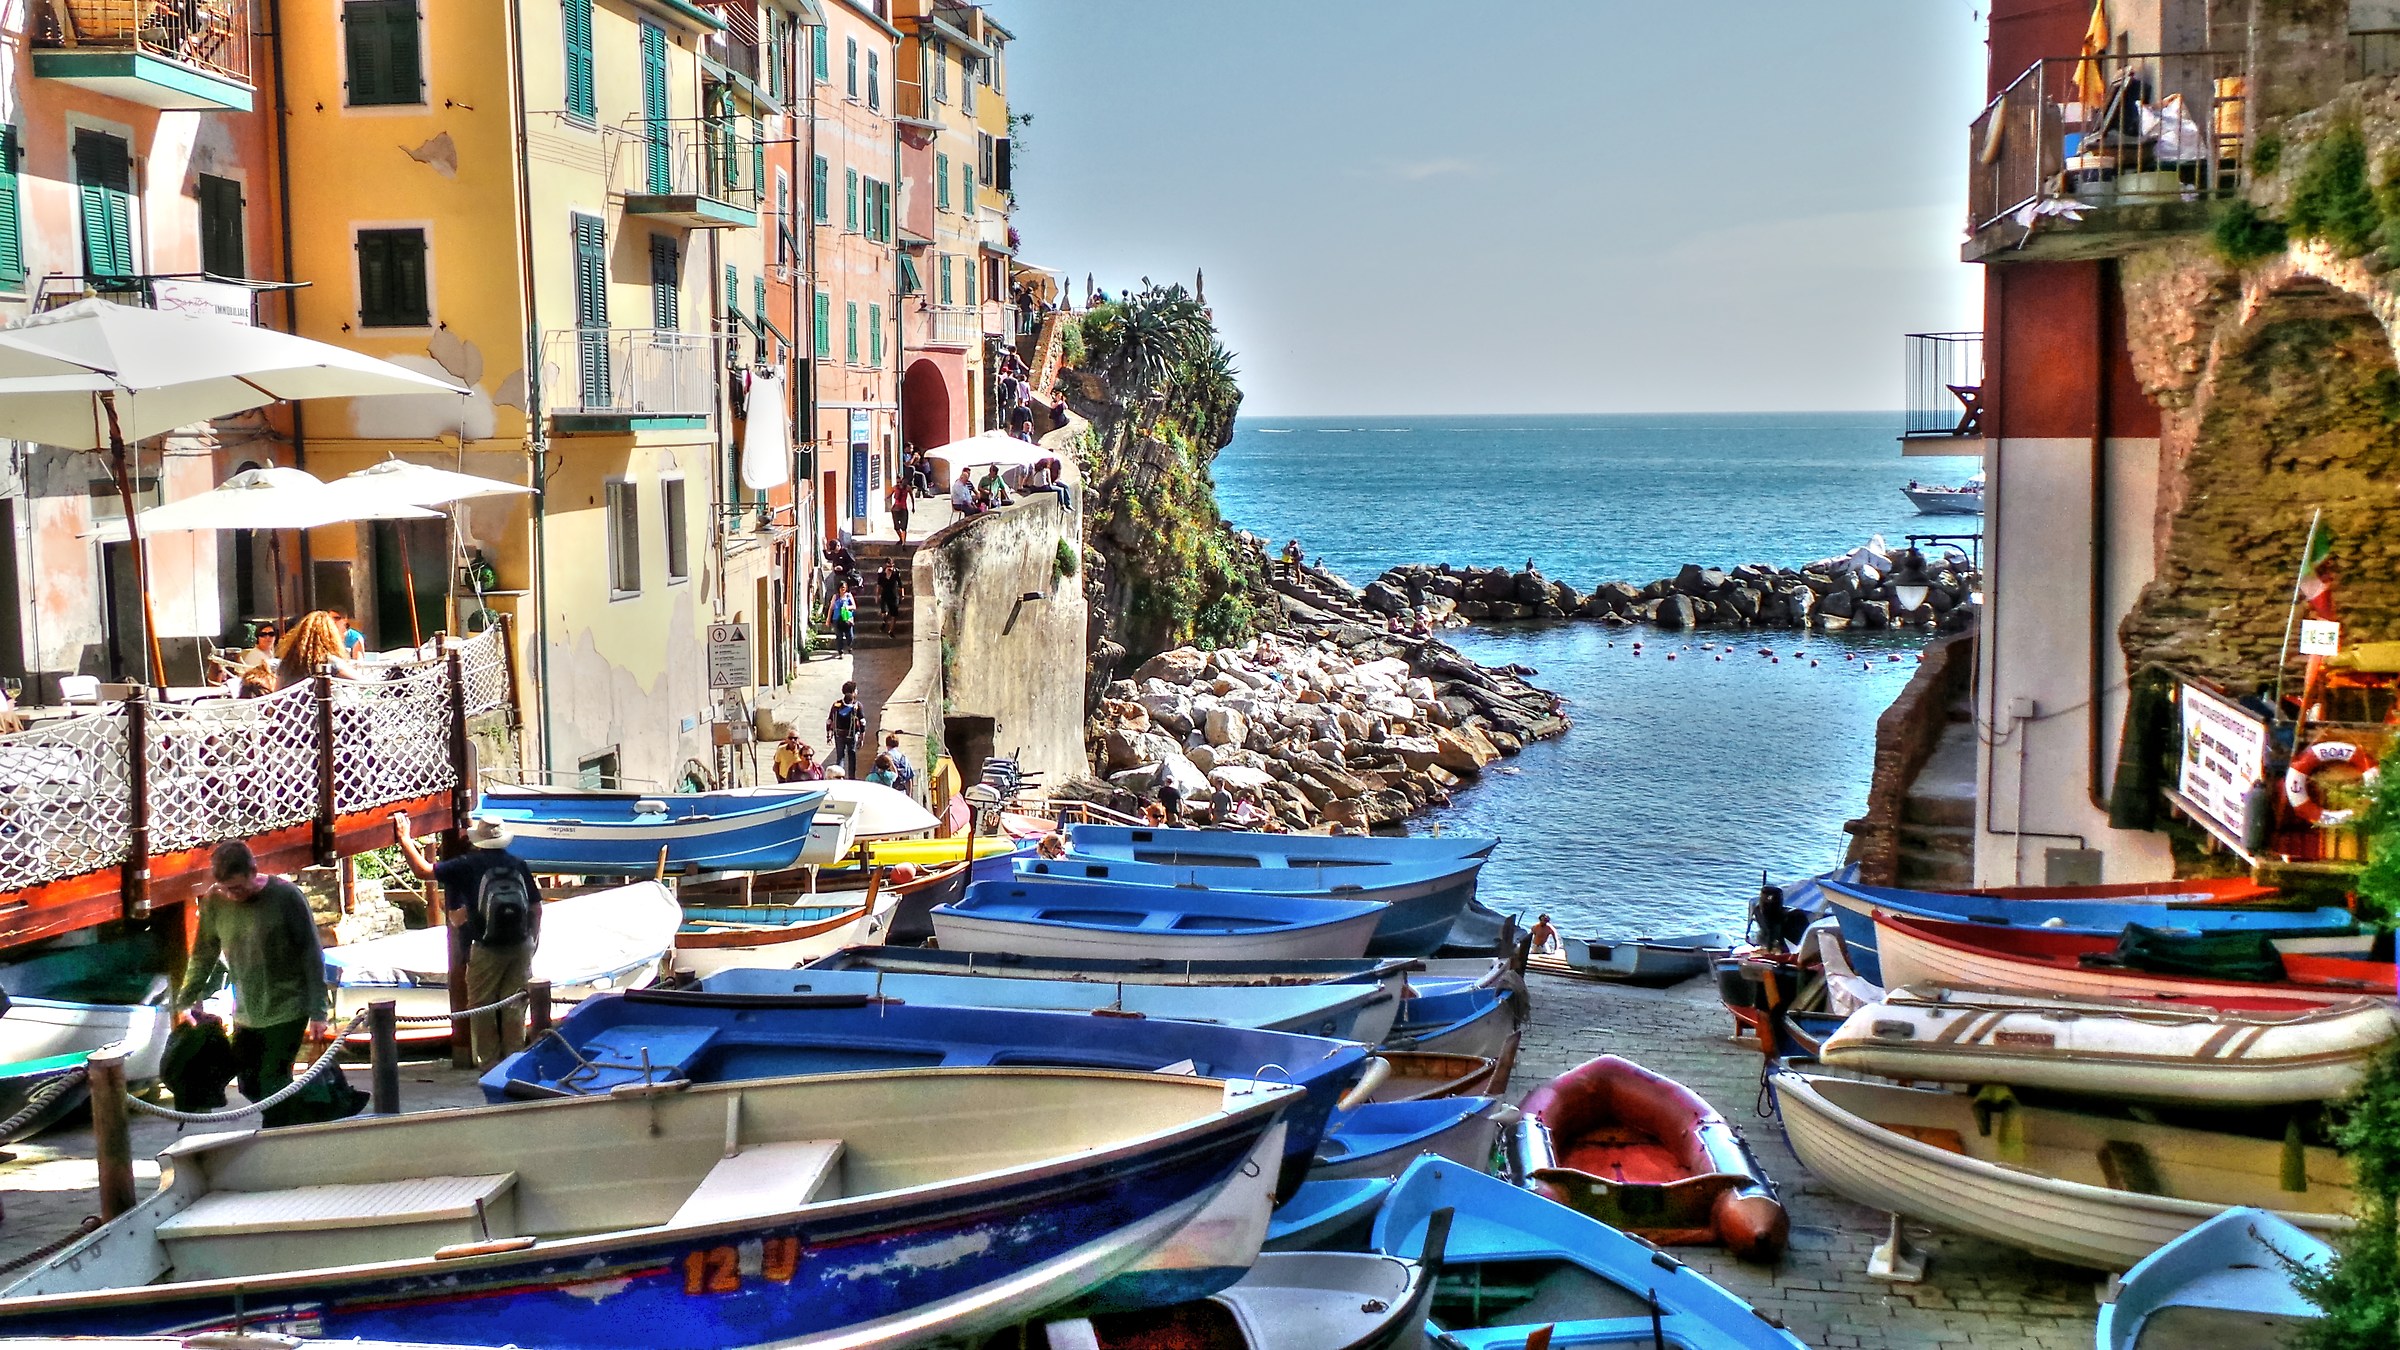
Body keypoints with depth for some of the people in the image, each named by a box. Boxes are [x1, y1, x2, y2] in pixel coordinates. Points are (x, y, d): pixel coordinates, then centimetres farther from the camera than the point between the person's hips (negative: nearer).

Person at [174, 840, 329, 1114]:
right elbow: (203, 955, 7)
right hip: (246, 1014, 5)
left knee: (272, 1083, -8)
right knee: (249, 1084, 10)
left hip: (287, 1010, -5)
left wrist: (318, 1012, -12)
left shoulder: (286, 896, -16)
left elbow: (312, 955, -11)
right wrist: (184, 1002, 2)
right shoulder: (214, 901, -5)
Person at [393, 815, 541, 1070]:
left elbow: (423, 871, -5)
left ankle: (489, 1061, 13)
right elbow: (536, 908, 8)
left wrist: (404, 839, 5)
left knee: (482, 1006, 10)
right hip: (520, 946, 3)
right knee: (514, 1005, 11)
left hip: (486, 949, -3)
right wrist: (533, 939, 19)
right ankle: (515, 1059, 16)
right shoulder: (518, 865, 5)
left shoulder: (469, 865, -5)